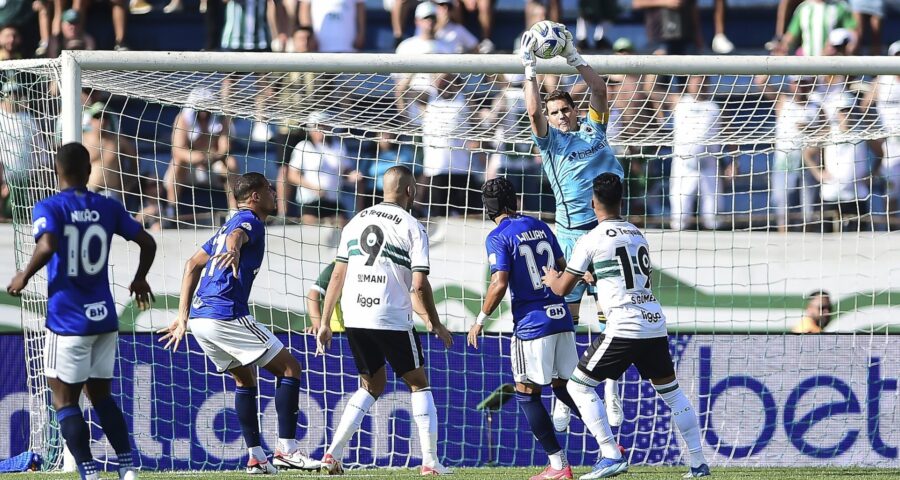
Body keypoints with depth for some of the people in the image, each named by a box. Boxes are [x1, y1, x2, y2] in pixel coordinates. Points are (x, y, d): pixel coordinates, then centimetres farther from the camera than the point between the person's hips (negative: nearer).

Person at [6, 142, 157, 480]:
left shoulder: (50, 208, -8)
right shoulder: (108, 208, 6)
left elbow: (46, 247, -26)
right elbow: (147, 243, 10)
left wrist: (24, 277, -9)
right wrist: (140, 280, 28)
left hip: (68, 321, -5)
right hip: (104, 318, 5)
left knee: (65, 400, 3)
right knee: (101, 396, 17)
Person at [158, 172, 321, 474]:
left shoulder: (229, 224, 25)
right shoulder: (250, 220, -3)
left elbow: (192, 265, 27)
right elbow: (237, 235, -28)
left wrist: (183, 317, 26)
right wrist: (233, 250, -52)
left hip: (199, 318, 10)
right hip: (226, 315, -10)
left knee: (245, 378, 23)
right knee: (289, 368, -3)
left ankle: (256, 457, 17)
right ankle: (286, 449, -11)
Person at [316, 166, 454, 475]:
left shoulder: (356, 222, 10)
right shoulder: (412, 228, -5)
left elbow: (337, 276, 9)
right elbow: (419, 286, -10)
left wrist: (325, 323, 13)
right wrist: (435, 325, 3)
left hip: (354, 319, 5)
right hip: (392, 319, -5)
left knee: (372, 385, 20)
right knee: (418, 383, 10)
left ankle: (333, 453, 7)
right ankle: (430, 462, 4)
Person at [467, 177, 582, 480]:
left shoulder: (498, 237, -8)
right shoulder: (539, 226, 12)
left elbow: (500, 284, -16)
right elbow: (563, 268, 18)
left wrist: (480, 321, -6)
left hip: (532, 322, -7)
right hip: (562, 318, 7)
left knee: (527, 394, 4)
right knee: (564, 387, 16)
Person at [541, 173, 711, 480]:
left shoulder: (593, 239, -2)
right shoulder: (638, 235, 18)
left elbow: (562, 289, 2)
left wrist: (552, 279, 27)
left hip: (624, 328, -6)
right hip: (656, 325, 6)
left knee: (578, 385, 4)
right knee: (670, 390, 19)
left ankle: (611, 455, -7)